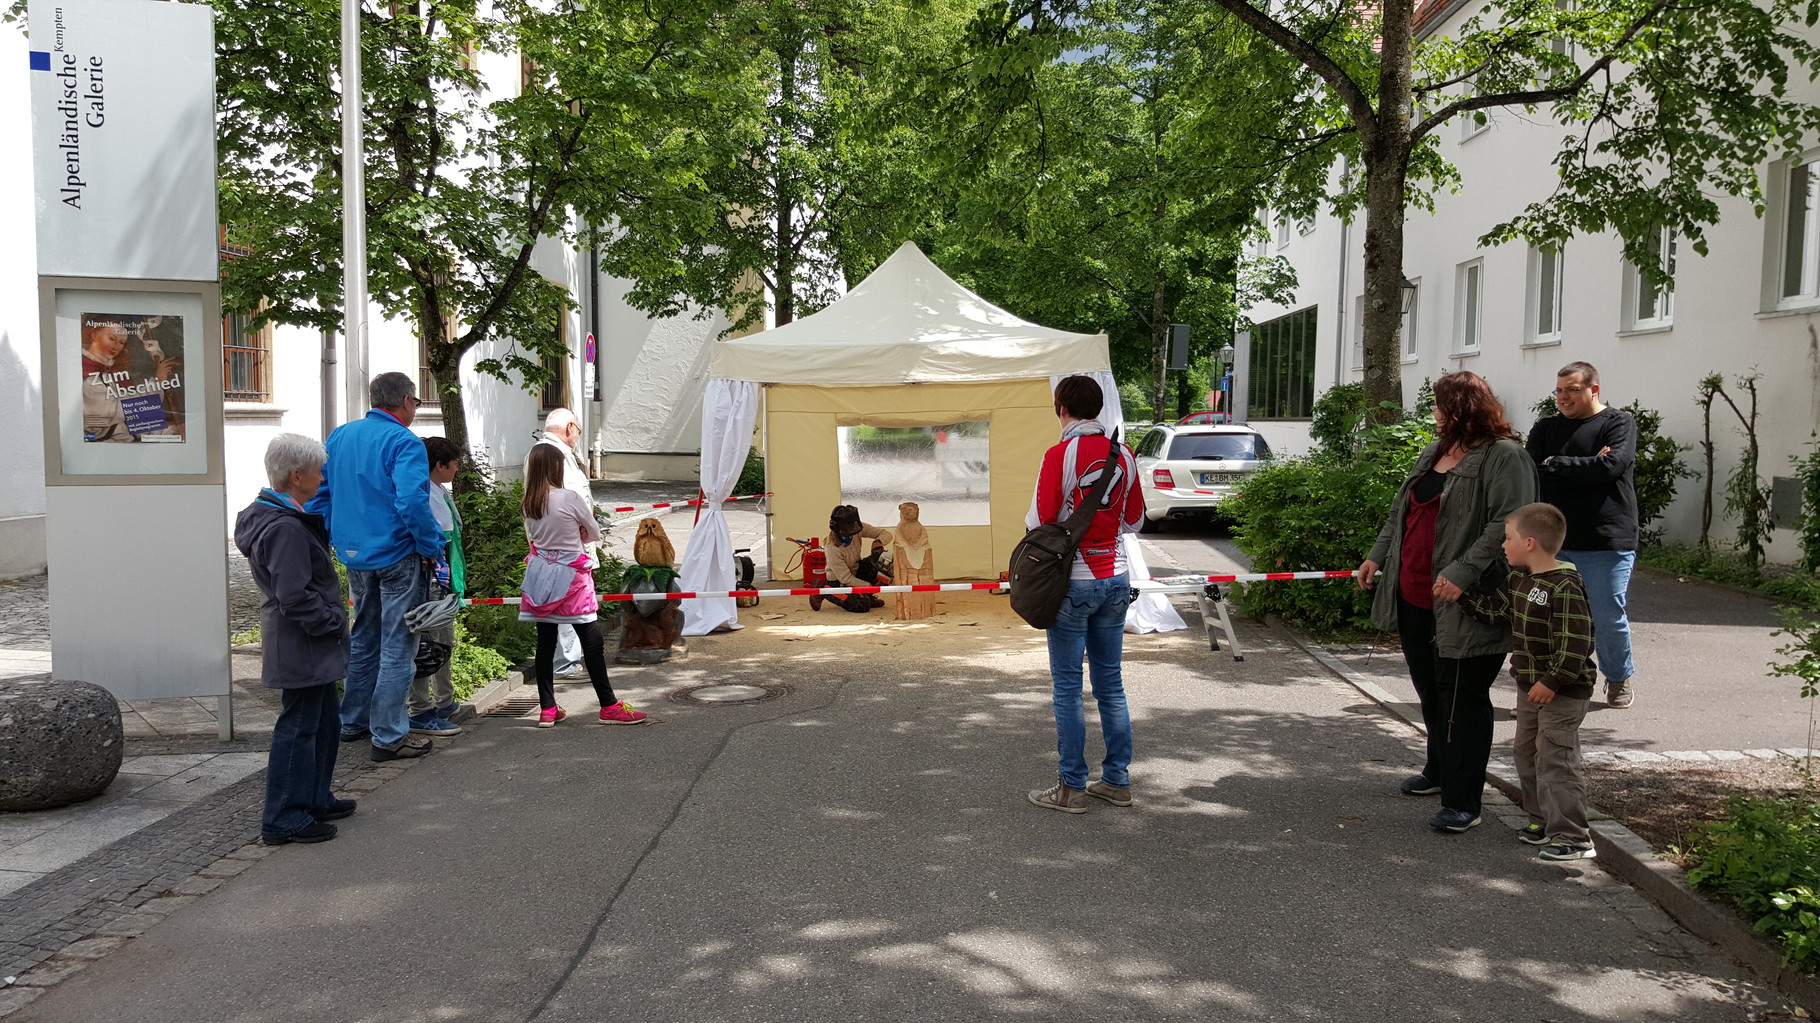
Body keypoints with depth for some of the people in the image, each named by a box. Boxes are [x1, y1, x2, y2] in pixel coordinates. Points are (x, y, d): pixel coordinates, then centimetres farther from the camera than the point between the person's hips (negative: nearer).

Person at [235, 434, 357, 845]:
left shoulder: (269, 516, 11)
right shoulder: (286, 528, -22)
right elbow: (295, 597, -26)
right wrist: (334, 622, -15)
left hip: (309, 645, 11)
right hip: (302, 647, -11)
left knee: (325, 719, 20)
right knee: (299, 726, -2)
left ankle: (315, 800, 32)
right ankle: (283, 819, 6)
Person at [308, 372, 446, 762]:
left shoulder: (340, 436, 9)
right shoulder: (403, 443, -16)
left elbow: (319, 492, 13)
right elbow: (412, 502, -27)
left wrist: (337, 539, 19)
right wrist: (431, 547, -15)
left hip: (353, 556, 8)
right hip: (396, 556, -8)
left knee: (364, 638, 22)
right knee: (397, 646, 0)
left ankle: (354, 721, 31)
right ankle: (389, 736, 3)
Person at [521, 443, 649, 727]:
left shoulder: (528, 503, 2)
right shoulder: (569, 498, -14)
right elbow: (595, 533, -2)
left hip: (541, 575, 6)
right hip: (571, 578, -6)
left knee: (545, 642, 9)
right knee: (591, 640, 0)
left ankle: (547, 710, 14)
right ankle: (609, 707, 4)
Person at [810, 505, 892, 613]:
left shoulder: (857, 528, -17)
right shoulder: (833, 549, -31)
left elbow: (886, 534, -11)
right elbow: (846, 579, -27)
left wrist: (878, 542, -34)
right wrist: (871, 586, -27)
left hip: (857, 570, 6)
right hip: (839, 581, -6)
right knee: (862, 606, -26)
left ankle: (867, 596, 2)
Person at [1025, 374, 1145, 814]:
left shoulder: (1060, 455, -13)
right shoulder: (1123, 455, 4)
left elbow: (1040, 523, -13)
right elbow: (1135, 521, 13)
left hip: (1073, 582, -5)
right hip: (1115, 579, 6)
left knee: (1068, 687, 2)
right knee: (1110, 682, 13)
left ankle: (1072, 788, 8)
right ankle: (1117, 781, 20)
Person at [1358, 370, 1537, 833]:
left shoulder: (1504, 457, -12)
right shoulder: (1432, 453, 16)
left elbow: (1507, 524, -22)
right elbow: (1401, 512, 24)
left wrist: (1463, 573, -28)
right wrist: (1378, 555, 18)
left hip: (1462, 605, -8)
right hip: (1414, 597, 8)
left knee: (1461, 699, -2)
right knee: (1430, 690, 19)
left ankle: (1463, 802, 6)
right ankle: (1440, 770, 38)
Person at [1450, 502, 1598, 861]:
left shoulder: (1564, 587, -23)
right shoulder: (1517, 579, 6)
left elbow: (1576, 642, -24)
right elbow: (1496, 610, 15)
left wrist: (1553, 682, -23)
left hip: (1563, 692, -10)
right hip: (1530, 687, 10)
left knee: (1556, 761, -6)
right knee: (1527, 754, 18)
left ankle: (1573, 838, 2)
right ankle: (1542, 821, 32)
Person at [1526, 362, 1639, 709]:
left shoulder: (1619, 423, -1)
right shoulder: (1545, 429, 10)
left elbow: (1611, 466, -18)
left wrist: (1556, 465, -8)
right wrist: (1586, 469, -12)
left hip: (1606, 543, -3)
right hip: (1554, 541, 3)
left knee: (1609, 618, 5)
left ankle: (1619, 678, 29)